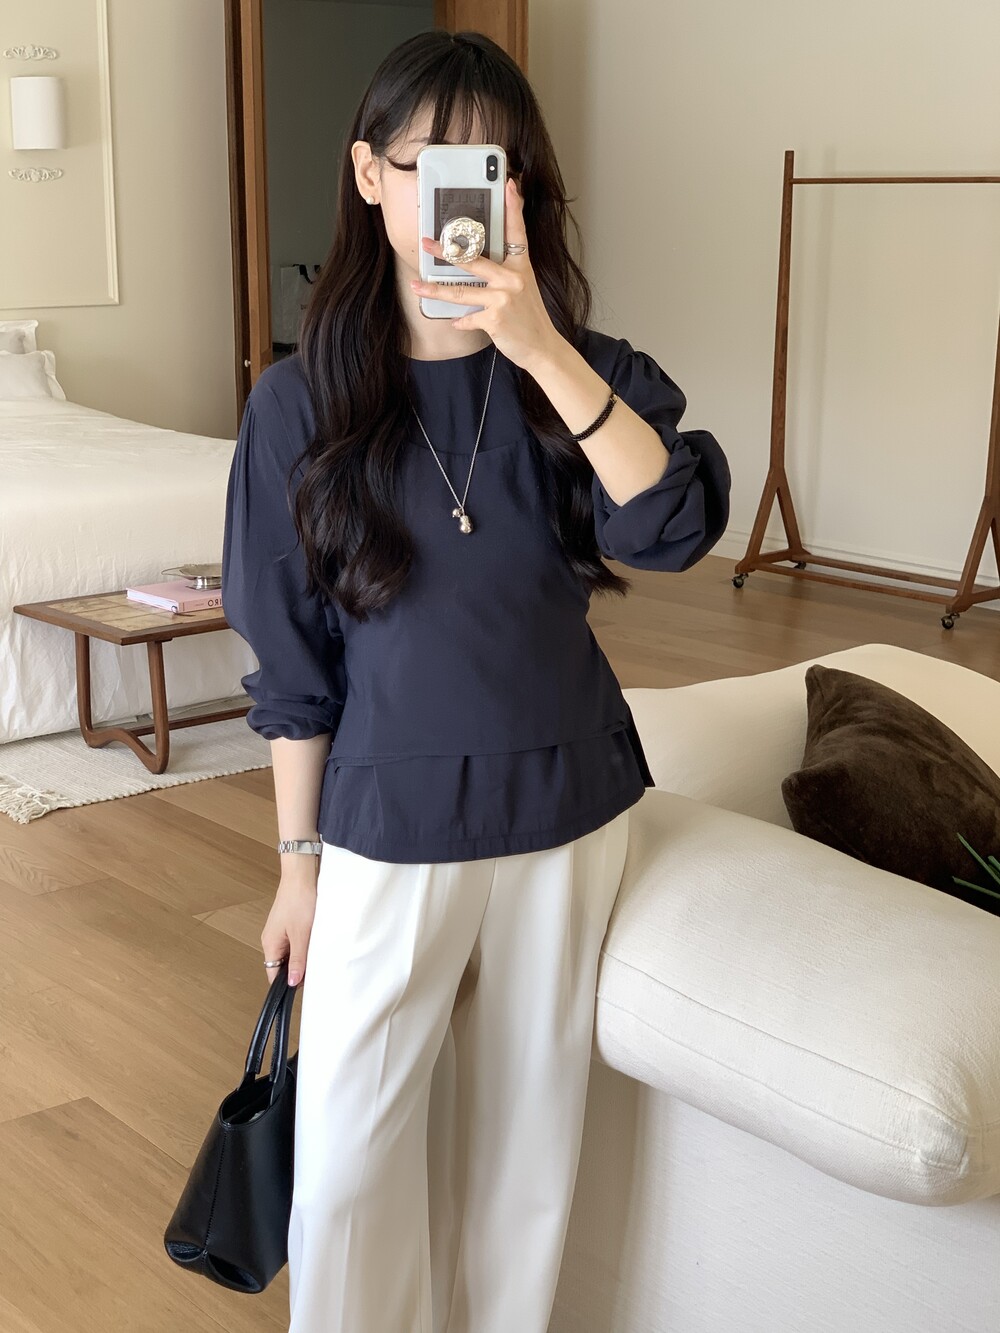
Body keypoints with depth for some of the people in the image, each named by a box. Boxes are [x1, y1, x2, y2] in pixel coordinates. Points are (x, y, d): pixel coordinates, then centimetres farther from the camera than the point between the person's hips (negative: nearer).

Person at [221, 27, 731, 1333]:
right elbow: (293, 661, -2)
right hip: (389, 825, -1)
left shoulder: (582, 373, -3)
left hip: (566, 815, 2)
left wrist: (544, 351, -30)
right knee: (347, 1167, 4)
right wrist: (297, 860, 1)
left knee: (527, 1140, 16)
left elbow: (678, 525, -22)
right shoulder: (306, 399, -7)